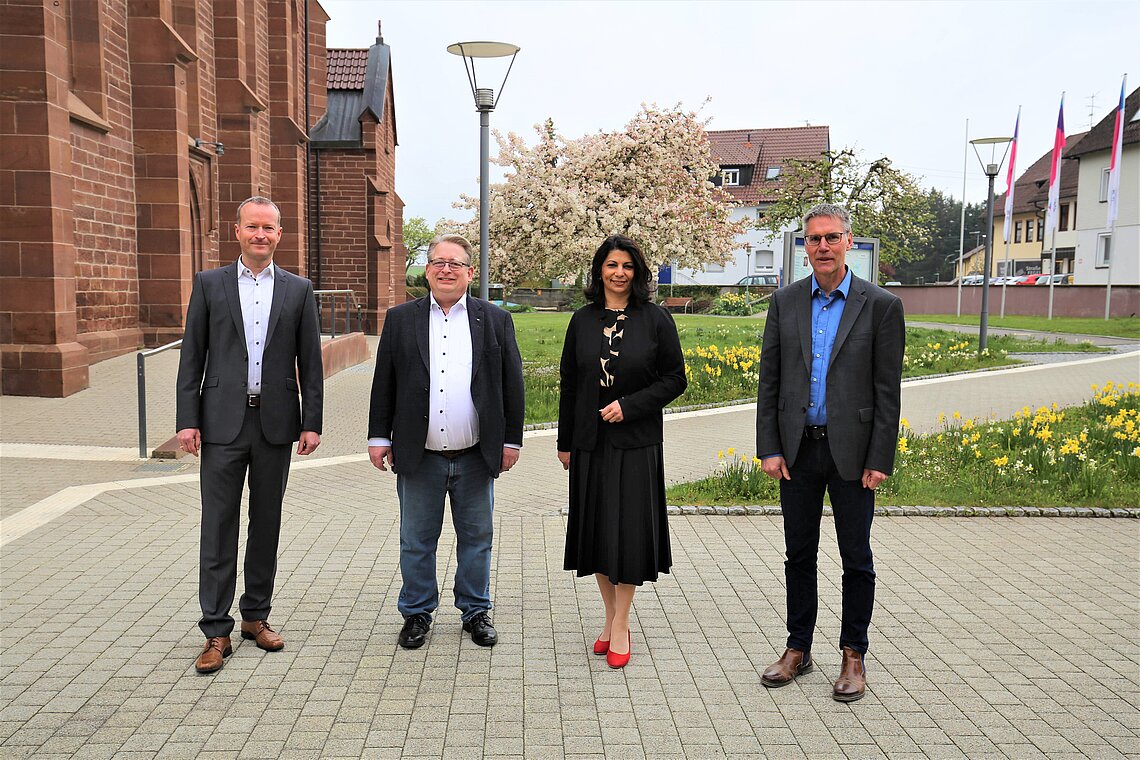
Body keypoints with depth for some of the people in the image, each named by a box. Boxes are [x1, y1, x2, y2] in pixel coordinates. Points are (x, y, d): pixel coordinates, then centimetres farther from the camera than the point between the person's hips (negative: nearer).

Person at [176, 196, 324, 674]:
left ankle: (256, 616, 24)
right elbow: (192, 356, 2)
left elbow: (310, 361, 5)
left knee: (267, 524, 10)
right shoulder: (209, 284, 5)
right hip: (223, 423, -1)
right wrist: (187, 420, -4)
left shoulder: (298, 290, 6)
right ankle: (216, 631, 9)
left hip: (275, 422, 1)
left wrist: (312, 422, 0)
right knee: (218, 527, 1)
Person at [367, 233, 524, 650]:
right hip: (419, 456, 0)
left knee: (476, 537, 12)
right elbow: (384, 381, 5)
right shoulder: (400, 319, 4)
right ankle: (417, 612, 26)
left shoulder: (495, 320, 4)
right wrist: (379, 436, 2)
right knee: (416, 540, 10)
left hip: (476, 456, 0)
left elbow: (512, 384, 4)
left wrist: (511, 440, 1)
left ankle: (476, 611, 28)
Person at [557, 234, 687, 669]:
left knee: (627, 530, -3)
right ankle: (610, 617, 24)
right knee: (595, 527, 8)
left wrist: (629, 406, -14)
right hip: (589, 443, 3)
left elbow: (675, 379, -2)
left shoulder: (656, 320, -2)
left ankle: (621, 626, 9)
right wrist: (564, 441, 9)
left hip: (636, 442, -3)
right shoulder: (583, 321, 6)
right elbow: (569, 383, 9)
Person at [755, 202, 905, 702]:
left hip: (851, 451, -2)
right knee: (799, 556, 12)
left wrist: (880, 460, -9)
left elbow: (887, 391, -4)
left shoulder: (881, 306, -3)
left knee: (856, 559, 8)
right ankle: (798, 649, 26)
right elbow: (769, 380, 5)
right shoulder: (785, 302, 5)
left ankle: (853, 656, 23)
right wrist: (769, 448, -2)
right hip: (797, 450, 3)